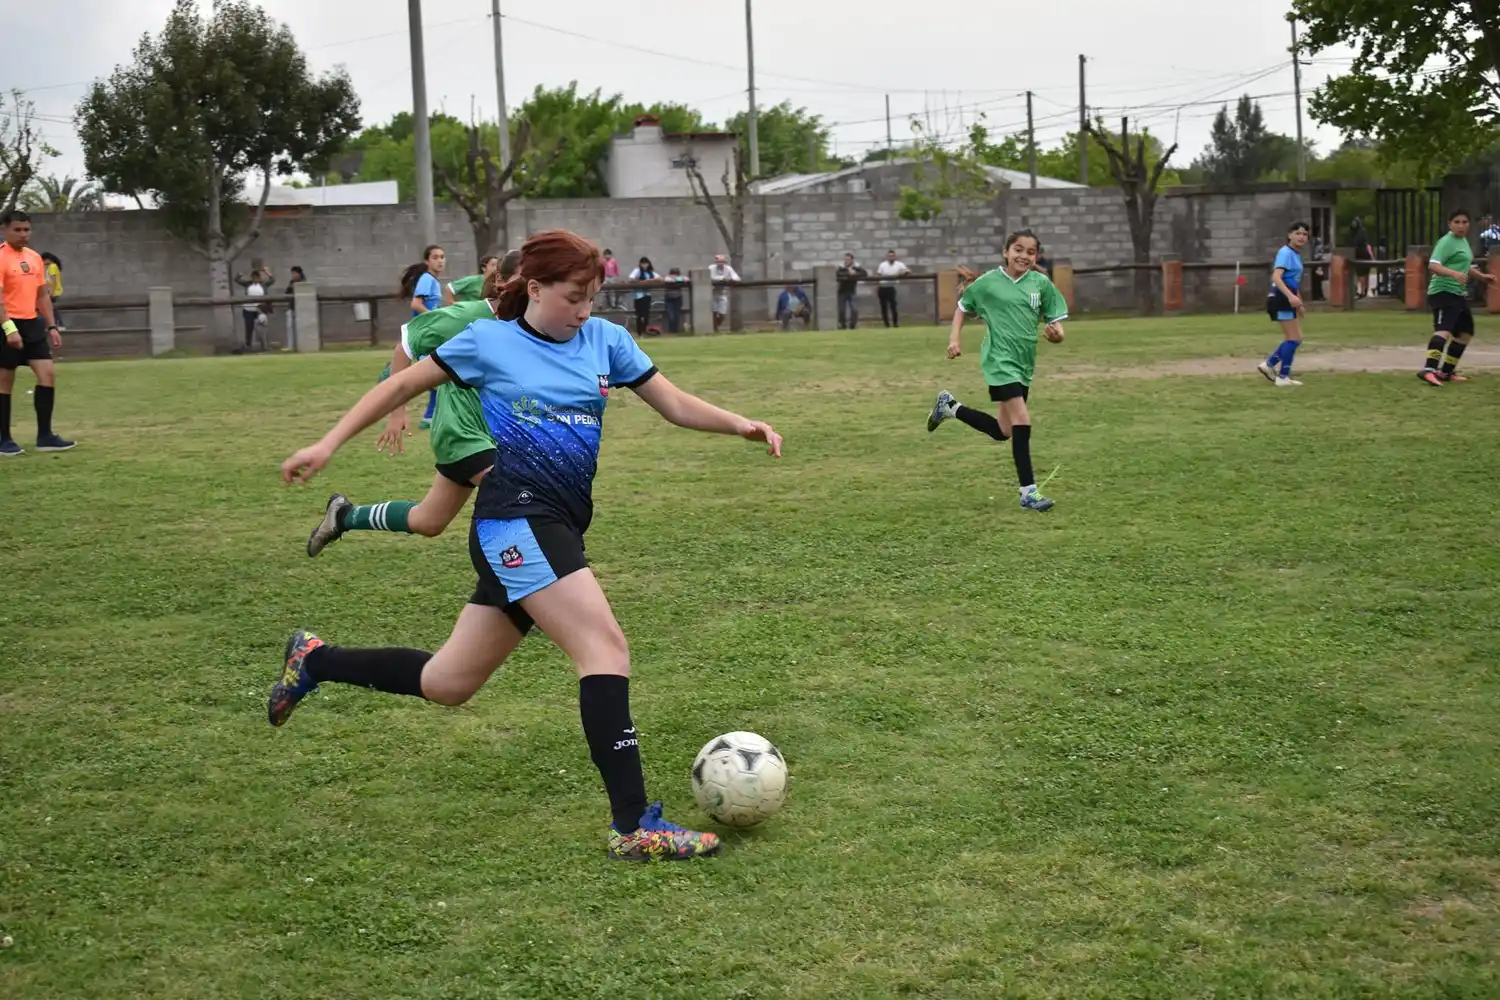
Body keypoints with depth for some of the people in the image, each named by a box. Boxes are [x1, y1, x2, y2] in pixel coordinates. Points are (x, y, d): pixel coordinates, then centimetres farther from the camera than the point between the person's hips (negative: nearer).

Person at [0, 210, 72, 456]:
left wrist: (52, 326, 14)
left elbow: (42, 295, 19)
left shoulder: (35, 258, 12)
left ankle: (45, 436, 4)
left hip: (32, 324, 7)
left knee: (48, 373, -1)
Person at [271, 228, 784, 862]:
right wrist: (328, 444, 6)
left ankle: (315, 660, 34)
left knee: (448, 684, 13)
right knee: (606, 647, -20)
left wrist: (740, 425, -6)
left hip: (558, 528, 7)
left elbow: (675, 406, 11)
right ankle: (634, 827, -20)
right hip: (516, 519, -7)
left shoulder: (606, 340, 12)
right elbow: (401, 386, 9)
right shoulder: (489, 342, 1)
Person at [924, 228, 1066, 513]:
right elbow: (962, 307, 10)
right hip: (999, 360, -5)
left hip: (1024, 362, 5)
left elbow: (1055, 321, 3)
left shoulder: (1041, 283, 0)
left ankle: (950, 406, 36)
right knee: (1022, 422, -16)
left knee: (1003, 431, 15)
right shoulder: (988, 282, -6)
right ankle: (1028, 492, -8)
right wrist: (955, 338, -2)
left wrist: (1056, 333, -19)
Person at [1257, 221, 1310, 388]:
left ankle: (1268, 365, 17)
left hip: (1289, 299, 10)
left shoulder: (1296, 254, 16)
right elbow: (1276, 277, -27)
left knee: (1296, 338, 13)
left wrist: (1299, 303, 32)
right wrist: (1291, 296, -38)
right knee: (1294, 338, -7)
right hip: (1282, 299, -10)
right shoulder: (1286, 253, -14)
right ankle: (1283, 377, -1)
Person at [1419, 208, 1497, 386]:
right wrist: (1454, 273, -38)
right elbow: (1433, 265, -25)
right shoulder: (1447, 242, -13)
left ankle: (1446, 371, 22)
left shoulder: (1463, 241, 17)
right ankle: (1428, 369, -41)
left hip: (1458, 294, 10)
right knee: (1444, 330, -26)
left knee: (1465, 332, 16)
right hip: (1443, 292, -10)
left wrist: (1482, 276, 32)